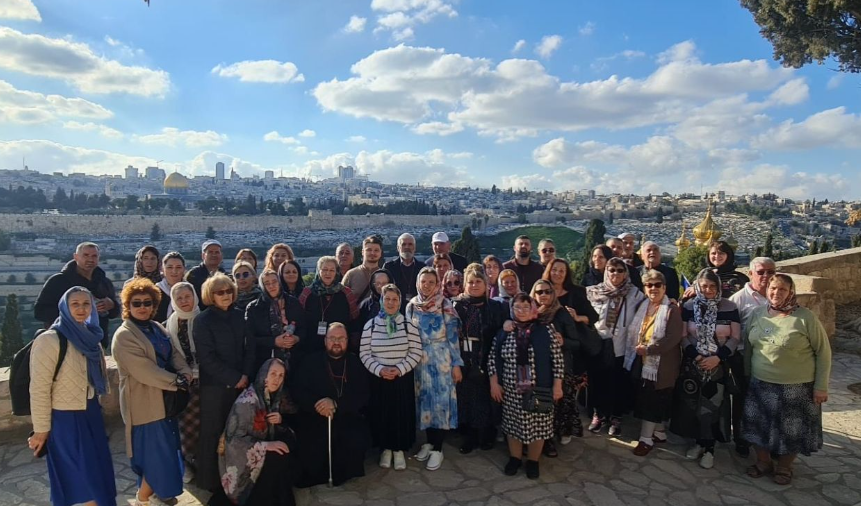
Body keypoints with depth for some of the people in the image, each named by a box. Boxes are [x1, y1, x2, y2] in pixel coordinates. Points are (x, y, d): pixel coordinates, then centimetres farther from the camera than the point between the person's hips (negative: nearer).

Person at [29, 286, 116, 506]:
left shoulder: (91, 336, 5)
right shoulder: (49, 340, -17)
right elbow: (39, 389, -17)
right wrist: (41, 430, -14)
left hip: (91, 414, 7)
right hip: (65, 419, -7)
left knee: (97, 473, 15)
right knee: (85, 477, 3)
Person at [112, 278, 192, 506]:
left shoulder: (157, 328, 9)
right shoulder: (124, 336, -16)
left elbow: (175, 354, 6)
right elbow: (144, 371, -23)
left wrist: (185, 374, -14)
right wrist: (176, 382, -20)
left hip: (164, 399, 8)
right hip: (145, 403, -8)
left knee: (166, 450, 17)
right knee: (156, 452, 0)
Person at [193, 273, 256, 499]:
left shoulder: (239, 315, 7)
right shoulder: (203, 320, -5)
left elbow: (250, 347, 8)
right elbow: (207, 358, -11)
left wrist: (246, 376, -5)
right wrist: (234, 378, -12)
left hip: (241, 384, 4)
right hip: (215, 387, -3)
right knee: (214, 435, 4)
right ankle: (214, 484, 18)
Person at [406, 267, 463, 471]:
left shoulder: (445, 305, -5)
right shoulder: (412, 306, 3)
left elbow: (453, 336, -5)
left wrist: (456, 364, -8)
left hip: (442, 360, -3)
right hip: (420, 361, 3)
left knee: (442, 399, -2)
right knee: (424, 399, 10)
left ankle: (437, 449, 6)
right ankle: (429, 442, 25)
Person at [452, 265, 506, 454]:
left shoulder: (496, 307, 1)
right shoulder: (457, 305, 2)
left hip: (485, 363, -1)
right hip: (463, 362, 1)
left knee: (485, 399, 9)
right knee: (465, 399, 8)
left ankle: (487, 435, 30)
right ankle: (469, 436, 26)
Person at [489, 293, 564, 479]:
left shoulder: (545, 332, -6)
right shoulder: (504, 333, 0)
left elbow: (557, 360, -4)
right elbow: (493, 360, 5)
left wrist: (557, 386, -6)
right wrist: (494, 383, 0)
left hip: (539, 390, -1)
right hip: (511, 390, 2)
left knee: (537, 425, 8)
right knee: (513, 424, 13)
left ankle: (533, 461, 27)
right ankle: (515, 458, 32)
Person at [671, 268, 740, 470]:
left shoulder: (729, 307, -4)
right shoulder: (689, 306, 0)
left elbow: (735, 338, -4)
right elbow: (683, 336, 1)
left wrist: (717, 358, -15)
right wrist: (696, 357, -13)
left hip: (718, 365, -2)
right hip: (693, 363, 2)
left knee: (712, 406, -1)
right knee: (693, 404, 5)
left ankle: (709, 448, 13)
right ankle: (699, 441, 23)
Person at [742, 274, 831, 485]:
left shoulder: (805, 317, -12)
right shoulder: (757, 314, 0)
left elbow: (823, 351, -7)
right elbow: (748, 346, 9)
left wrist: (821, 386, -8)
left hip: (797, 387, -3)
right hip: (760, 384, 4)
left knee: (792, 430, 12)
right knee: (760, 425, 13)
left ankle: (784, 467, 34)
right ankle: (763, 462, 34)